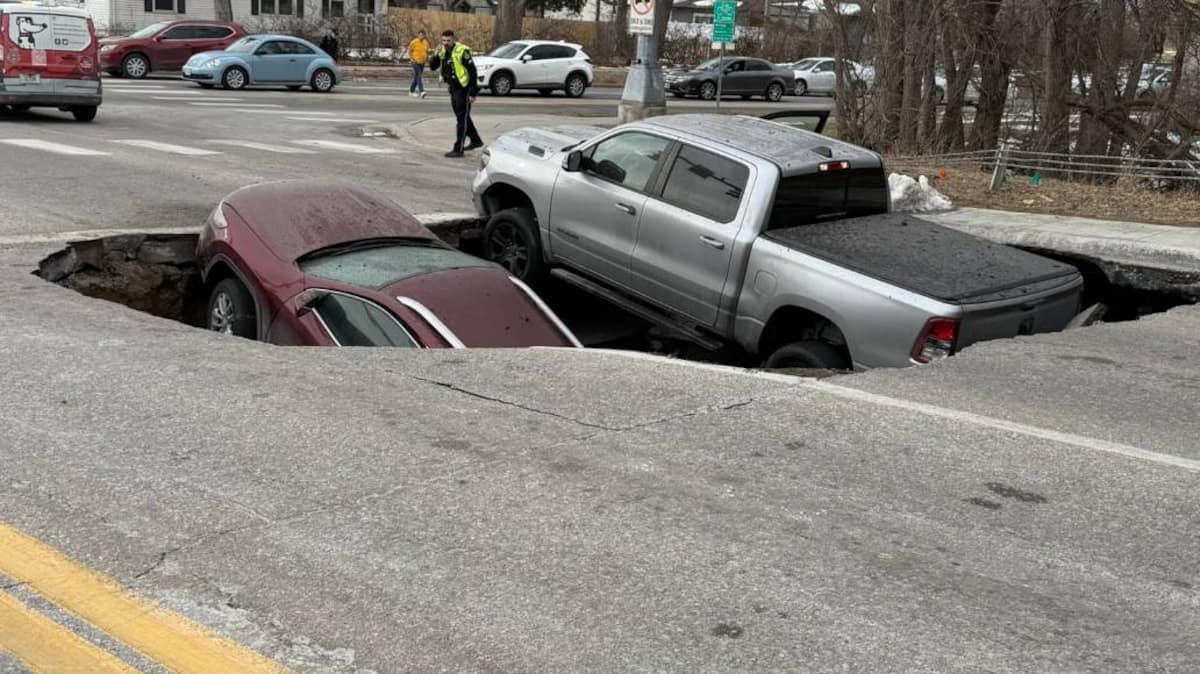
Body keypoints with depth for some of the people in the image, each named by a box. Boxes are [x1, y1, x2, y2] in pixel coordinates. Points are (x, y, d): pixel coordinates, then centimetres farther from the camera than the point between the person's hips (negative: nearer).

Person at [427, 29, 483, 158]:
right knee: (462, 117, 20)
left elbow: (473, 72, -18)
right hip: (453, 89, 9)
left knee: (462, 118, -8)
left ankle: (458, 149, -7)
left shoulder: (462, 51, -18)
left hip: (464, 89, -9)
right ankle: (476, 141, 36)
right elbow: (433, 66, 7)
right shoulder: (442, 51, 5)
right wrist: (436, 56, -13)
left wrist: (473, 93, -20)